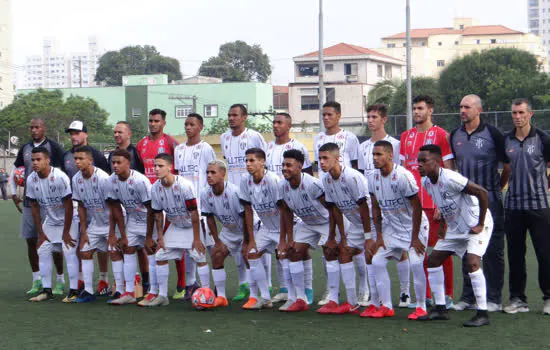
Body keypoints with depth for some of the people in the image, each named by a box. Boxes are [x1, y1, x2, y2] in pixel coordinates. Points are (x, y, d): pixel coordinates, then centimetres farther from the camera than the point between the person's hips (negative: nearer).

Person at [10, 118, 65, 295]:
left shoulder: (53, 147, -5)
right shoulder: (25, 148, 12)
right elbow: (14, 172, 23)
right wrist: (14, 194, 14)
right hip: (29, 202, 6)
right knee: (31, 240, 7)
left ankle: (60, 282, 8)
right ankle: (37, 281, 16)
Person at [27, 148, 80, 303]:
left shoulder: (60, 177, -25)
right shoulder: (31, 179, -8)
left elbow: (68, 205, -21)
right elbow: (34, 207, 1)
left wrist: (66, 232, -18)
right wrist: (40, 232, 0)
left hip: (68, 220, -6)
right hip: (50, 221, 6)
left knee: (69, 252, -15)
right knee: (43, 251, 1)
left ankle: (73, 291, -9)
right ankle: (47, 290, 9)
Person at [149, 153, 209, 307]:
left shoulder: (185, 185, -29)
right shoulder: (155, 188, -11)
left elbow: (194, 213, -25)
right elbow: (158, 214, 1)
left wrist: (196, 238, -22)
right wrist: (160, 237, 0)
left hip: (193, 225, -6)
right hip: (175, 226, 6)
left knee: (199, 257, -17)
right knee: (160, 256, 1)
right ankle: (162, 296, 10)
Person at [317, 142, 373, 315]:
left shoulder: (353, 177, -27)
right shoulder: (326, 179, -3)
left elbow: (364, 207, -24)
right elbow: (336, 209, 4)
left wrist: (368, 237, -22)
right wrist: (342, 237, 5)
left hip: (372, 219, -8)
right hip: (356, 223, 8)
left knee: (370, 257, -17)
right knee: (344, 252, 4)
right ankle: (352, 303, 10)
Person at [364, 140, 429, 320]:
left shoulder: (403, 176, -25)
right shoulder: (373, 178, -4)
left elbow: (417, 207, -20)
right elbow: (376, 208, 7)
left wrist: (415, 237, -18)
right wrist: (379, 235, 4)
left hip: (414, 226, -7)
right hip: (391, 227, 7)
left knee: (416, 263, -19)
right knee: (377, 262, -2)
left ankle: (421, 307, -3)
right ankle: (386, 307, 8)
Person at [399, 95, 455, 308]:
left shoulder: (441, 135, -2)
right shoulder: (406, 136, 14)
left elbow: (449, 171, -4)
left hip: (435, 203, -5)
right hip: (412, 203, 5)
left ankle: (447, 295, 7)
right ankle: (425, 295, 14)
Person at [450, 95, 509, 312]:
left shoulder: (492, 134, -7)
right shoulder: (455, 136, 9)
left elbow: (509, 164, -2)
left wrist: (498, 187, 3)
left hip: (489, 202, -5)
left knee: (493, 250, 0)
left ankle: (493, 298, 6)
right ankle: (468, 297, 18)